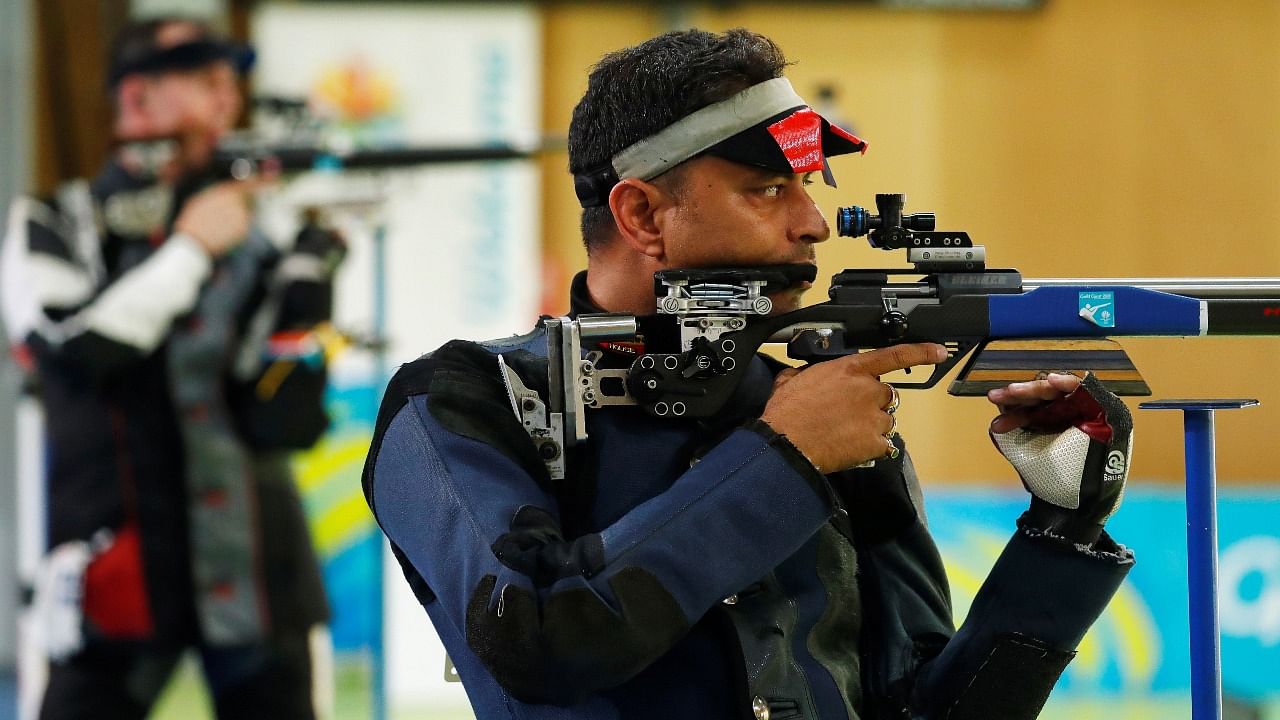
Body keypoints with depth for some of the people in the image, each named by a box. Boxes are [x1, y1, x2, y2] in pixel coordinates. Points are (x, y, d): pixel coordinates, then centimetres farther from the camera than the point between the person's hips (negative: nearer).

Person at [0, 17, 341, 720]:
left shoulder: (249, 237, 8)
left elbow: (287, 420, -1)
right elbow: (74, 350, -15)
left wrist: (308, 265, -11)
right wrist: (190, 250, -8)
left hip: (253, 574, 3)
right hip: (120, 579, -3)